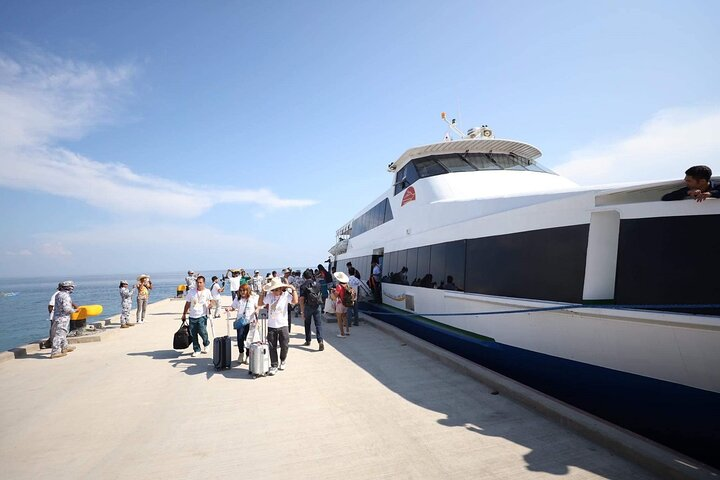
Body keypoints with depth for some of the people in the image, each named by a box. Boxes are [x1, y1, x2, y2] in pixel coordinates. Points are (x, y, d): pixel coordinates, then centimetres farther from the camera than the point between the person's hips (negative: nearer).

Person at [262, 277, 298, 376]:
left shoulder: (286, 295, -8)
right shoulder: (269, 296, 1)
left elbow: (295, 301, -22)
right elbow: (261, 303, 9)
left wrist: (293, 289, -20)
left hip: (283, 325, -2)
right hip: (271, 326, 2)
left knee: (284, 345, 5)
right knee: (272, 347, 5)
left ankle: (282, 361, 32)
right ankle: (274, 366, 16)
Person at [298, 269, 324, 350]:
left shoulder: (303, 285, -8)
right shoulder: (317, 284, 4)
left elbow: (301, 299, -12)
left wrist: (302, 311, -10)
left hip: (308, 307, -2)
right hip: (317, 306, 2)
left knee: (307, 324, 16)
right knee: (318, 324, 0)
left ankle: (308, 341, 26)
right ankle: (320, 341, -14)